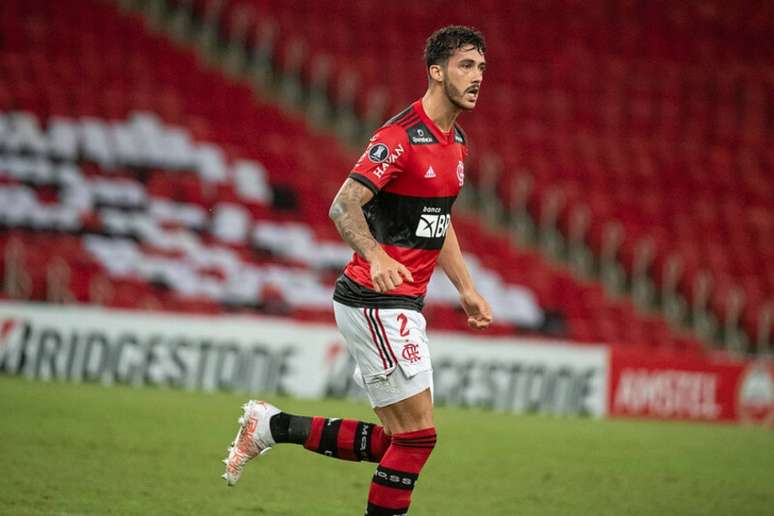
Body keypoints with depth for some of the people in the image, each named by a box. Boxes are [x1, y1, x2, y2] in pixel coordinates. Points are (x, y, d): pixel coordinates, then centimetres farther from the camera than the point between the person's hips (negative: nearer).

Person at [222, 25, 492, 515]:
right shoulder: (401, 137, -16)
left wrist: (467, 289, 22)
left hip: (402, 306, 9)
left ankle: (273, 426, 19)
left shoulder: (455, 142, 13)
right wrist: (377, 258, -38)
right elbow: (343, 205, -22)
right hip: (376, 303, -9)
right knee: (418, 434, -10)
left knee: (393, 441, 9)